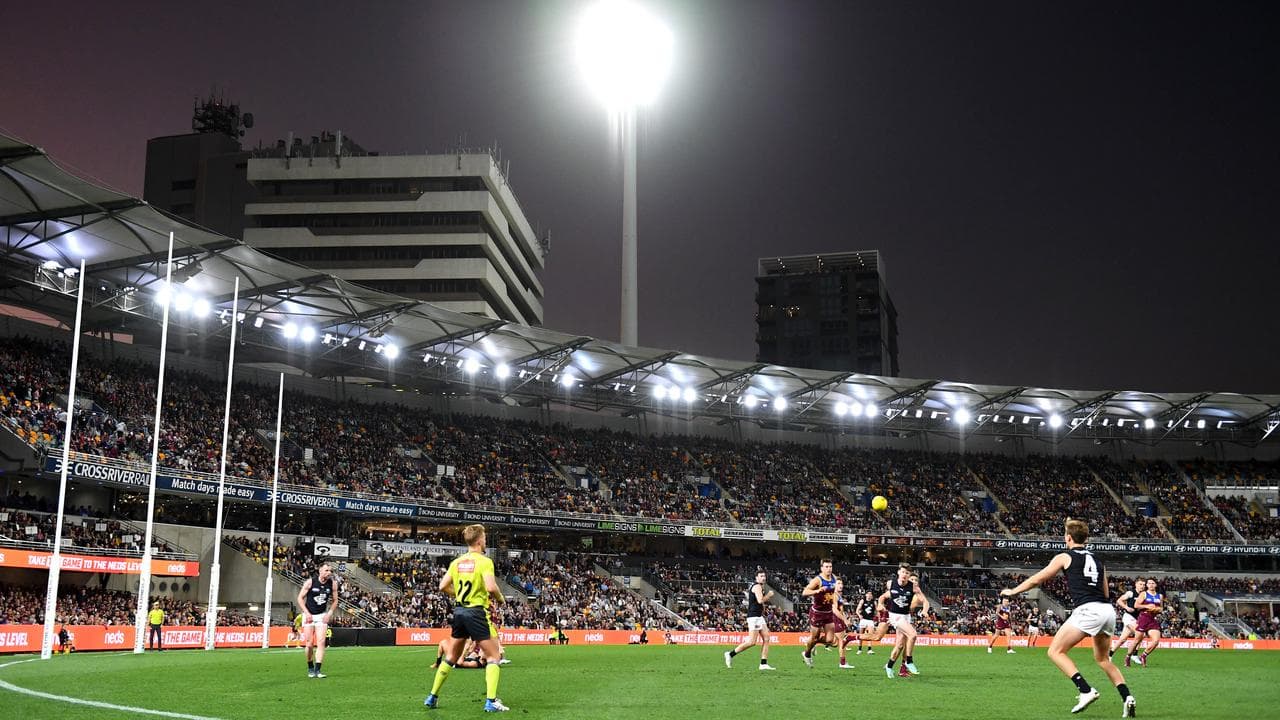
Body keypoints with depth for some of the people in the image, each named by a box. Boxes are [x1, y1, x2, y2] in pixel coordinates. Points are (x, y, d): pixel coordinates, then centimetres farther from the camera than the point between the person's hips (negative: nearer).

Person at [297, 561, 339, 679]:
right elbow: (300, 598, -5)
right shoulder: (310, 582, -12)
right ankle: (310, 668, 20)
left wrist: (329, 613, -5)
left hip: (322, 615, 2)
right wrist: (307, 613, -12)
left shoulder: (332, 583, -4)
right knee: (309, 644, 1)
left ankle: (317, 670, -10)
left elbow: (335, 600, 8)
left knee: (321, 642, -10)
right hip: (309, 615, -2)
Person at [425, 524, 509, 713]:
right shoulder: (484, 561, -11)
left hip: (459, 611, 6)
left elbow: (443, 586, 9)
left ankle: (432, 697, 22)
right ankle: (491, 701, -9)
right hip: (477, 612, -6)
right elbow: (491, 587, -22)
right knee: (493, 657, 1)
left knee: (451, 657, 19)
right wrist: (500, 599, -2)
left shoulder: (457, 562, 8)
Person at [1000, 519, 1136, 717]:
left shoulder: (1065, 557, 8)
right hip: (1108, 610, 7)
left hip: (1088, 610, -7)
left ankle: (1086, 690, -15)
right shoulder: (1096, 561, 24)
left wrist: (1013, 591, 27)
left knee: (1055, 651, -1)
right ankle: (1127, 697, 7)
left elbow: (1037, 579, 14)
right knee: (1102, 659, 23)